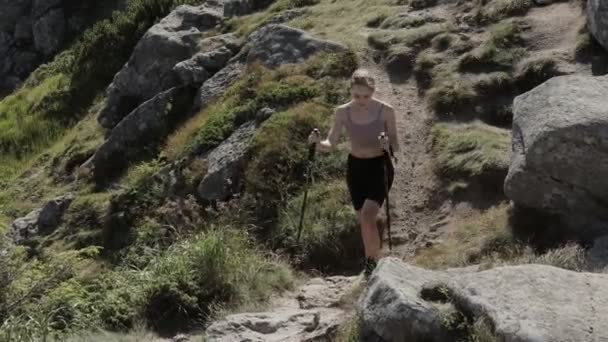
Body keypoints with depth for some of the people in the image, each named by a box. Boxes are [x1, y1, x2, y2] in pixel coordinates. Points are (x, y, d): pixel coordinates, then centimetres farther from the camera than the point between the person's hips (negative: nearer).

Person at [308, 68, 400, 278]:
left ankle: (373, 261, 1)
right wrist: (317, 143, -27)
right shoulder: (342, 112, -10)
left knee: (367, 217, -21)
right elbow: (330, 144, -5)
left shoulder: (385, 111, -15)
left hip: (380, 166, -3)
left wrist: (388, 145, -31)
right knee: (363, 221, 14)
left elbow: (395, 146, -7)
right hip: (355, 167, 3)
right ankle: (371, 263, 38)